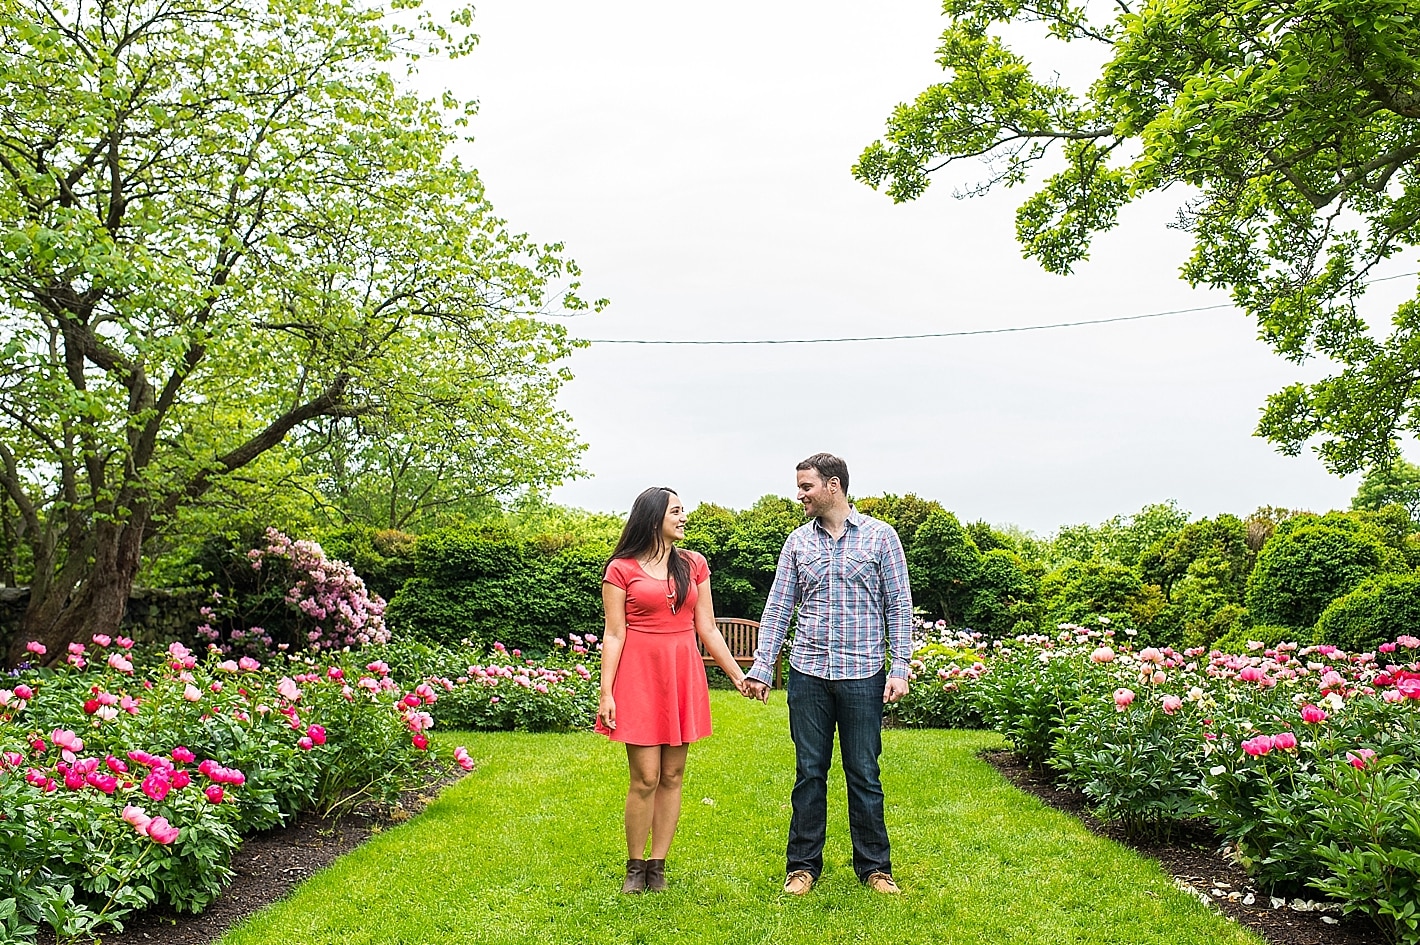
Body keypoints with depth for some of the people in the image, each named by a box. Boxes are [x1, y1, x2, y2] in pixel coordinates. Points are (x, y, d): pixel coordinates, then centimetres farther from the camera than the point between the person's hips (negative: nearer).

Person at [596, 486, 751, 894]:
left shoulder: (694, 565, 9)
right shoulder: (622, 569, -2)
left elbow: (707, 629, 11)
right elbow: (614, 635, -3)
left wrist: (738, 675, 7)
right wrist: (606, 692, -8)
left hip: (683, 676, 4)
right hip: (640, 676, -4)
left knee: (672, 776, 7)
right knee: (645, 778, -3)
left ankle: (657, 866, 18)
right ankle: (635, 868, 13)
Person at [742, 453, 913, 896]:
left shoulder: (880, 536, 0)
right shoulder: (798, 541, 8)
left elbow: (899, 606, 1)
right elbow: (778, 608, 8)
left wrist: (900, 668, -7)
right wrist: (761, 668, 2)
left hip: (863, 675, -2)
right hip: (808, 674, 2)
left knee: (864, 774, 6)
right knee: (809, 772, 8)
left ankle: (874, 867, 20)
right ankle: (803, 865, 20)